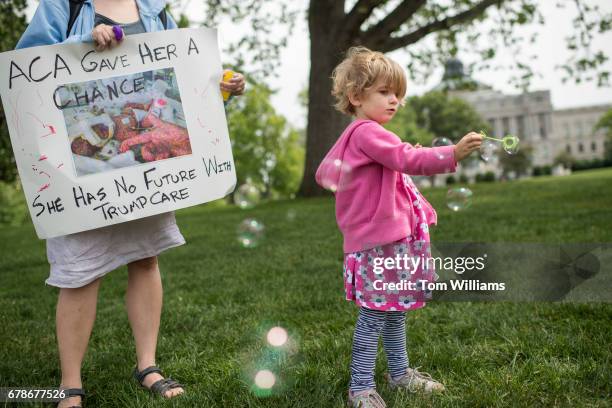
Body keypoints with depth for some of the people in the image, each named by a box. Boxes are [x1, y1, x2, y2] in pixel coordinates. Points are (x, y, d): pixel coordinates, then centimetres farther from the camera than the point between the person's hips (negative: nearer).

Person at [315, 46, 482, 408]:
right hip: (378, 241, -11)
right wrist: (452, 154, -38)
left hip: (392, 237, 11)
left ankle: (400, 371, 31)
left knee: (397, 309, 18)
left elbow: (324, 173, 27)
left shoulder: (355, 136, 19)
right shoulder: (367, 133, -15)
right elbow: (407, 159, -30)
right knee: (374, 316, -6)